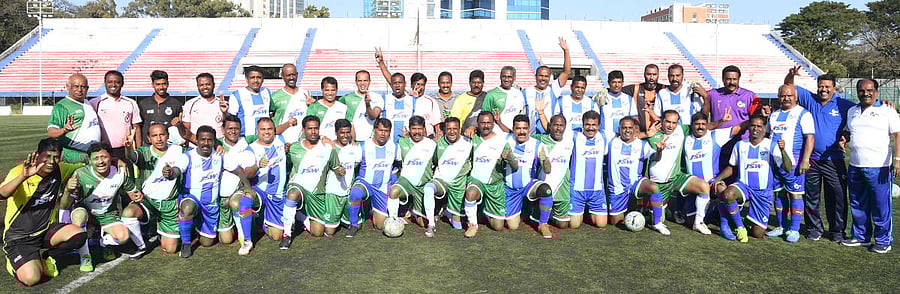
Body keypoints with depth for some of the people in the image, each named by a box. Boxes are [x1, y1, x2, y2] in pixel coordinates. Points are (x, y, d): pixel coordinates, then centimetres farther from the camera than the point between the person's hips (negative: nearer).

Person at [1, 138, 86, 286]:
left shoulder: (60, 170, -3)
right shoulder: (19, 171, -17)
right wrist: (24, 176, -53)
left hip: (46, 230, 5)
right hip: (19, 237, -4)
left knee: (79, 236, -25)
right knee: (31, 278, -23)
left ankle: (44, 257, 4)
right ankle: (16, 263, 13)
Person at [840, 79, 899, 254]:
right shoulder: (852, 111, 15)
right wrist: (843, 140, 6)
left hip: (878, 167, -5)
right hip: (855, 167, 5)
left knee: (881, 206, -1)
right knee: (857, 205, 13)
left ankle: (883, 241, 9)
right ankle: (861, 236, 24)